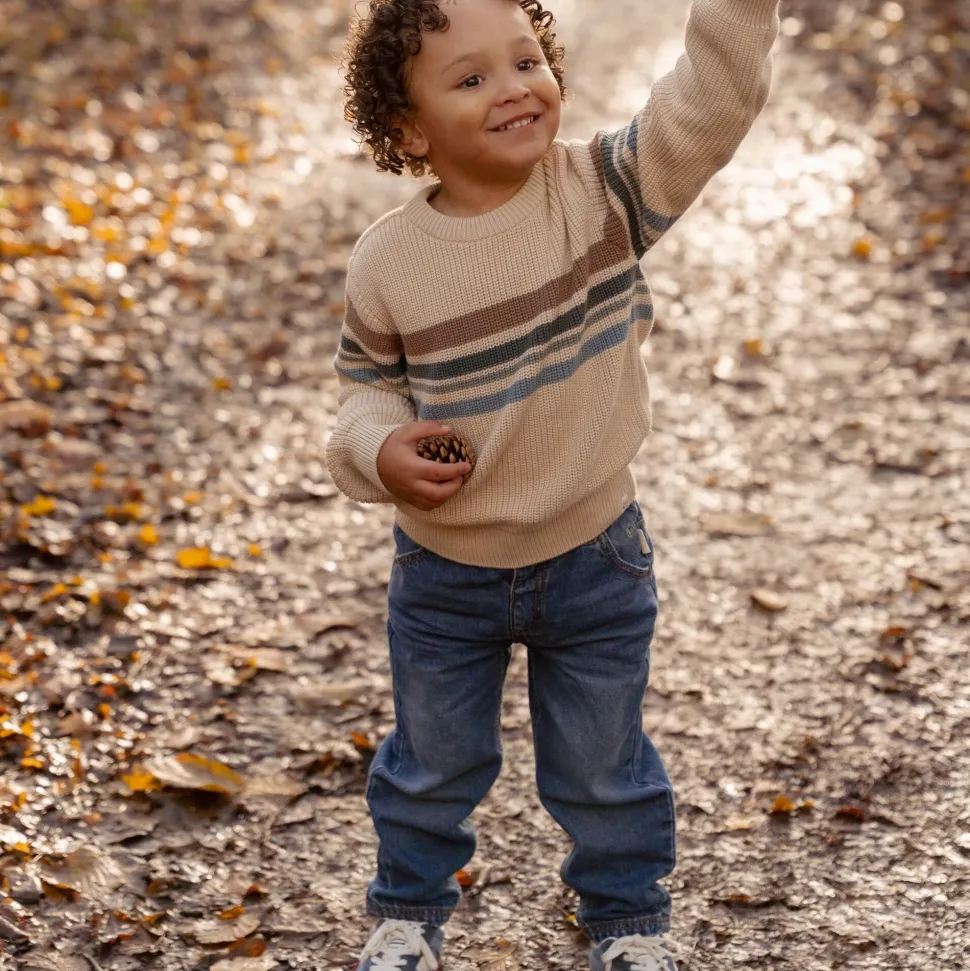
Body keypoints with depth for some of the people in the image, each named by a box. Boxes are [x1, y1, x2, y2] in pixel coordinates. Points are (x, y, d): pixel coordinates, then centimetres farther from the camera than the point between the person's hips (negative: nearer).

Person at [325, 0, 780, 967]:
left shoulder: (600, 189, -17)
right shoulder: (388, 260, -15)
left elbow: (711, 101, -29)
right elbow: (366, 382, 0)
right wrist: (378, 450, -20)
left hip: (594, 559, 0)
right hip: (444, 570, 1)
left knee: (605, 770, 19)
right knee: (433, 762, 22)